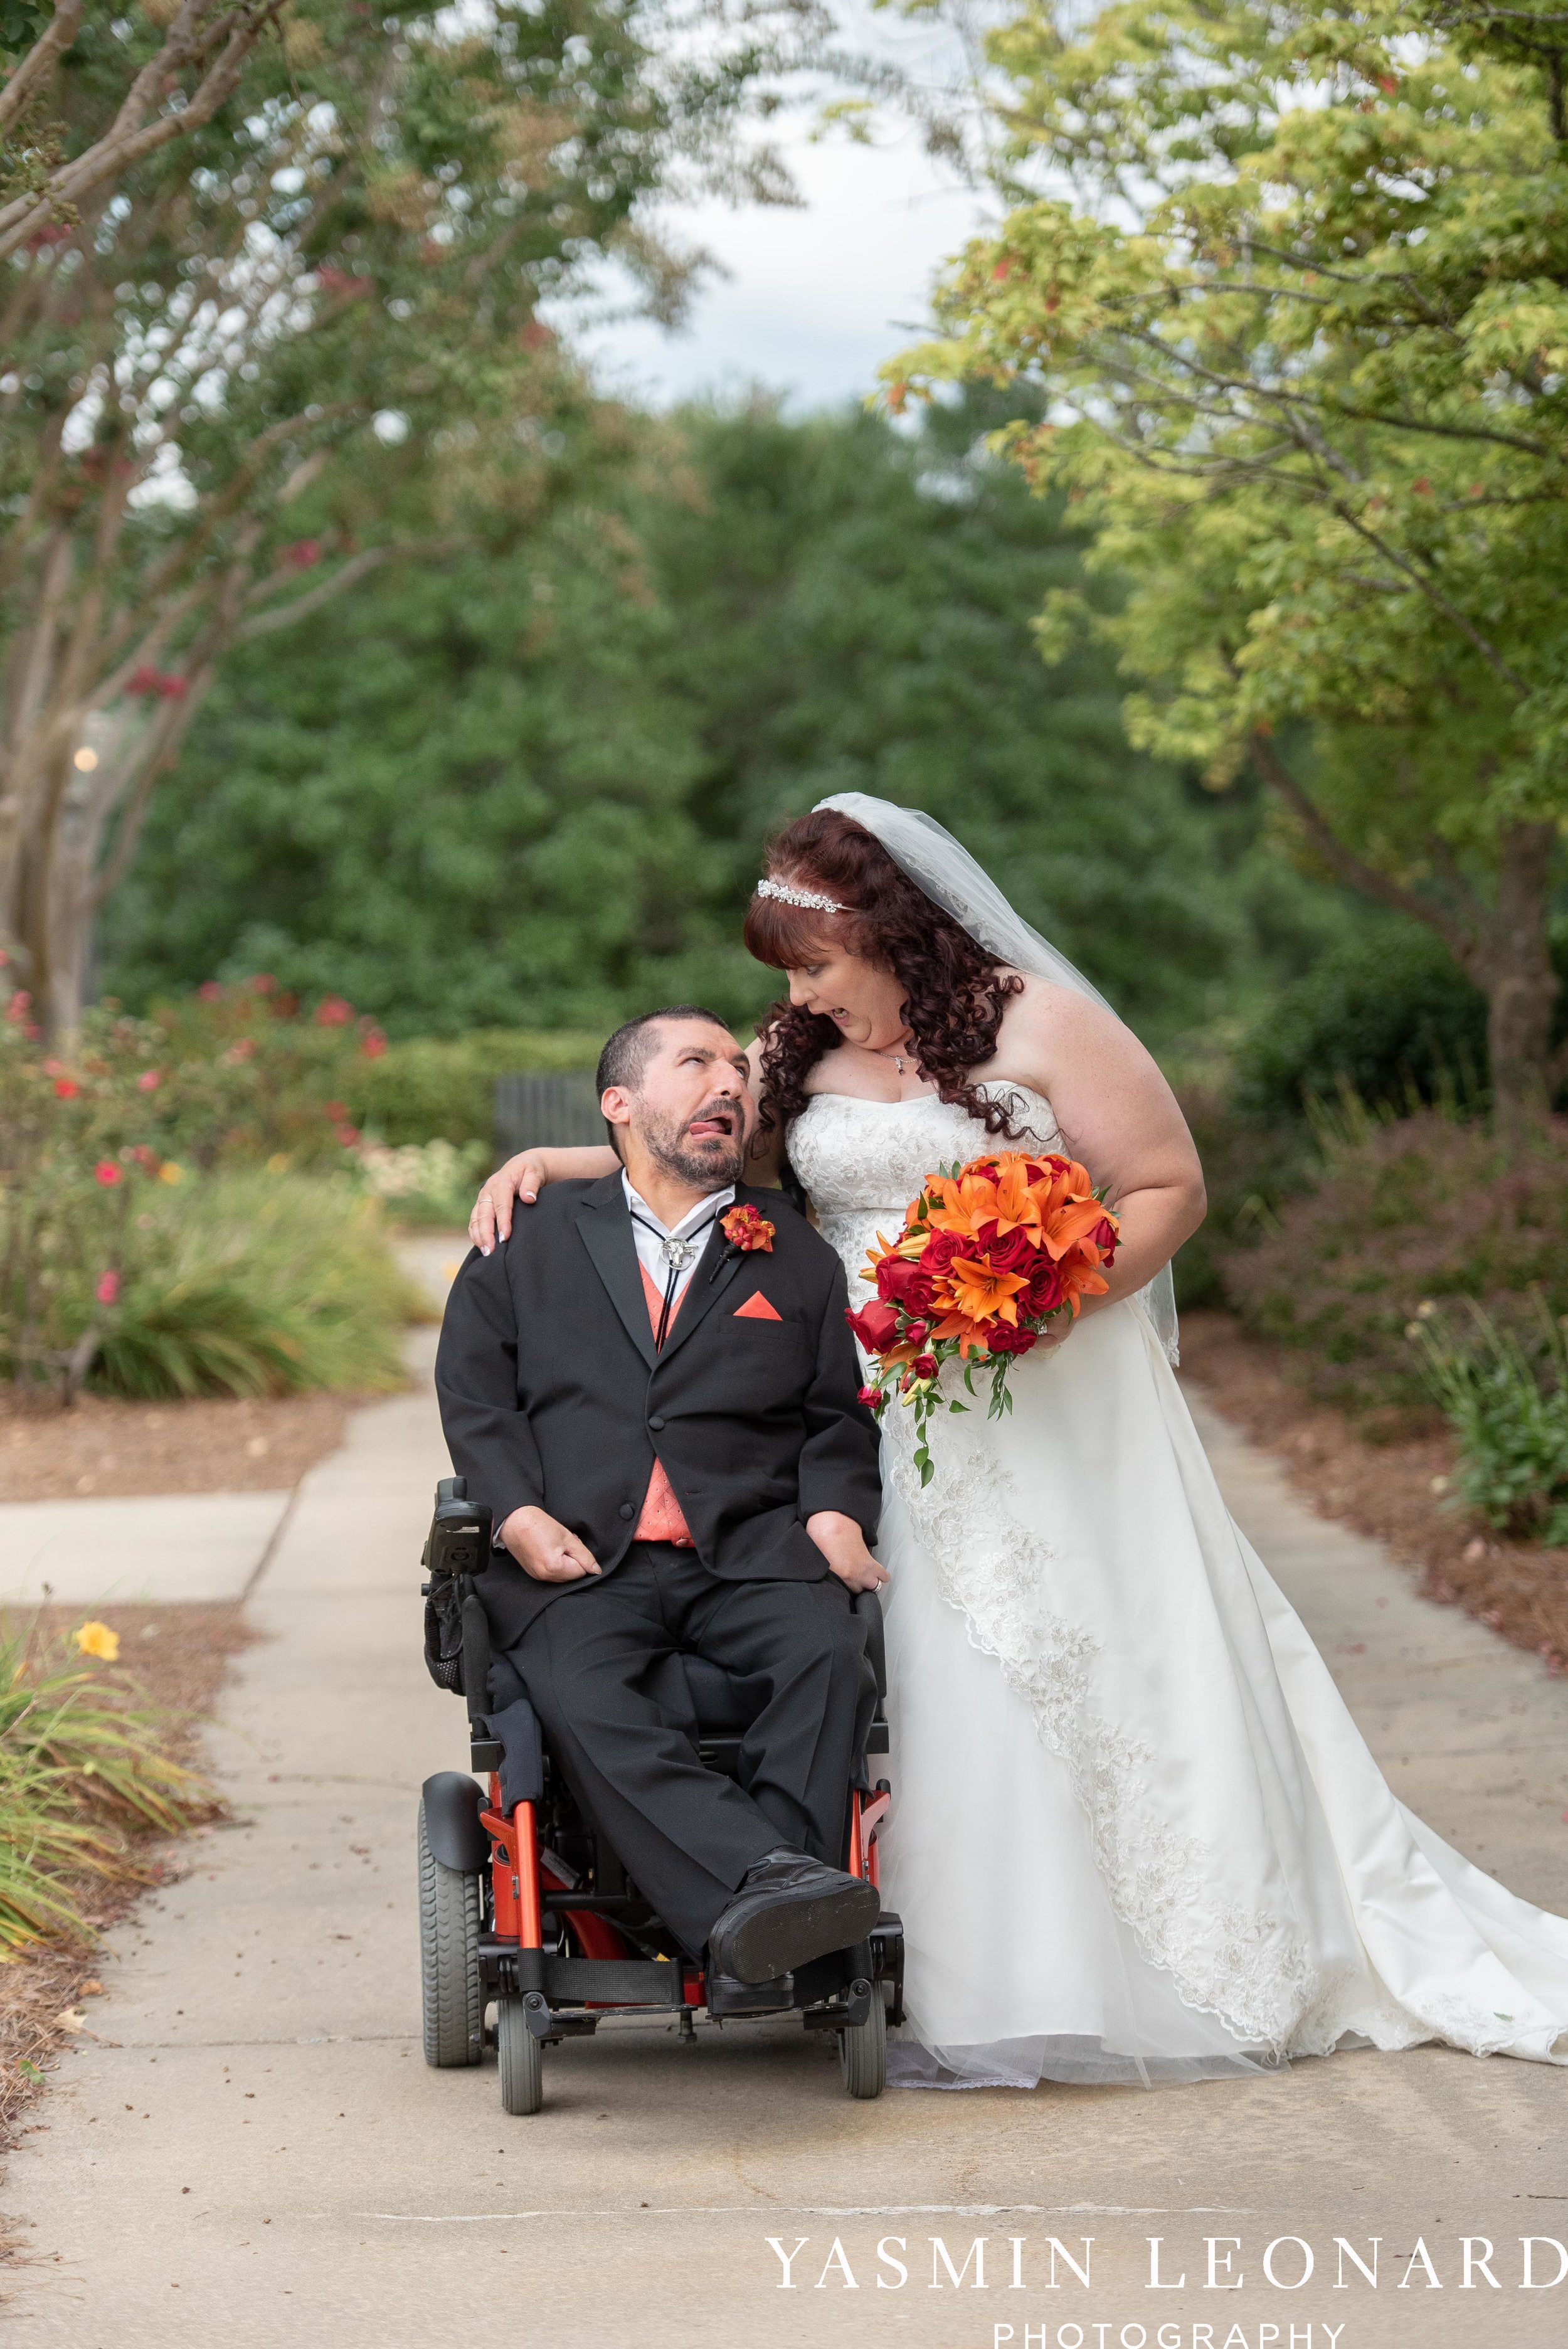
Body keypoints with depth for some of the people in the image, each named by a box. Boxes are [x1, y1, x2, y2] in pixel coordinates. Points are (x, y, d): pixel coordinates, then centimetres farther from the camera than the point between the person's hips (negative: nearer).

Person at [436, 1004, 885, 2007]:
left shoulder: (798, 1256, 23)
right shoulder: (531, 1243, 19)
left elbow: (841, 1413, 17)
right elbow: (476, 1396, 11)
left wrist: (836, 1511, -4)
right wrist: (518, 1516, -6)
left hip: (750, 1551, 1)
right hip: (581, 1562, -1)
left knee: (828, 1656, -32)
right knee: (584, 1698, -34)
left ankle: (751, 1931, -41)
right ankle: (766, 1884, -50)